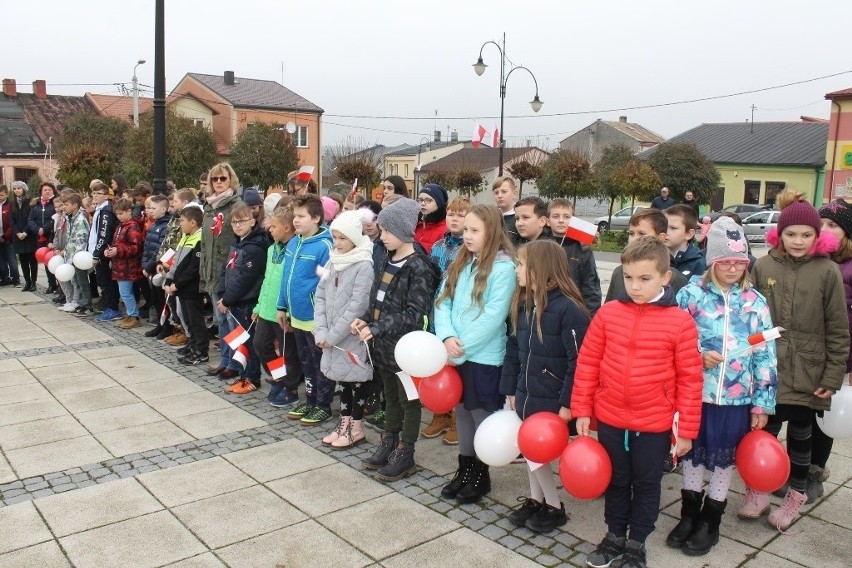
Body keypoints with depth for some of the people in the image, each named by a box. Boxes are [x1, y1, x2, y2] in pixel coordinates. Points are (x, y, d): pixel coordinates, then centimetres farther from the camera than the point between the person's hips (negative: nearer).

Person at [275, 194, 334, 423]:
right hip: (296, 315, 8)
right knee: (306, 362, 20)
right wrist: (282, 306, 14)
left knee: (321, 364, 8)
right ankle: (310, 401, 35)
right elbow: (286, 277, 13)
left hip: (316, 317, -8)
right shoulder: (292, 243, 6)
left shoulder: (324, 246, -18)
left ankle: (323, 406, 21)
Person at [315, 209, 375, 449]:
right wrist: (321, 331, -6)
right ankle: (345, 421, 30)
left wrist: (333, 335, -17)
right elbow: (321, 296, 5)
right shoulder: (332, 261, 6)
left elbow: (357, 306, -20)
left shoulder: (364, 266, -16)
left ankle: (356, 428, 19)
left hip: (353, 336, -7)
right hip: (333, 335, 7)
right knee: (341, 377, 16)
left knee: (356, 379, 5)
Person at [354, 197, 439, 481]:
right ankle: (388, 445, 34)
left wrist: (377, 329, -25)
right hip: (384, 342, 8)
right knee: (390, 396, 20)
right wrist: (365, 320, -1)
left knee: (408, 400, 7)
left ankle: (405, 455, 19)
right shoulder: (388, 260, 8)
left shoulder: (419, 267, -17)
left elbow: (414, 314, -22)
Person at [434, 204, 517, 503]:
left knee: (482, 415, 7)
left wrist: (461, 347, -18)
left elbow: (493, 316, -19)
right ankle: (464, 470, 32)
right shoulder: (460, 263, 8)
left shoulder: (503, 268, -13)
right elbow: (443, 302, 4)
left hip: (485, 358, -6)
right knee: (462, 411, 17)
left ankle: (480, 475, 25)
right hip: (456, 355, 6)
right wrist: (447, 337, -13)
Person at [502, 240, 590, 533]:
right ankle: (535, 500, 36)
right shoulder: (524, 304, 4)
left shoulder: (568, 308, -20)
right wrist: (510, 390, 10)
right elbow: (513, 350, 10)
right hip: (526, 393, 7)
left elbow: (578, 361, -19)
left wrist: (568, 403, -18)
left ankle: (554, 507, 24)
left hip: (552, 398, -7)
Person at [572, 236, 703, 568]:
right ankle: (615, 537, 40)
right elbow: (587, 363, 1)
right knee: (616, 482, 20)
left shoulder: (680, 321, -12)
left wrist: (687, 430, -4)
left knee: (646, 486, 17)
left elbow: (690, 379, -7)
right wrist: (582, 410, 1)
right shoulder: (608, 313, -6)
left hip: (655, 424, -2)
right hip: (610, 419, 2)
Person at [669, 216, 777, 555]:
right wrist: (697, 356, -17)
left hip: (737, 397, 1)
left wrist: (763, 402, -1)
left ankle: (710, 523, 31)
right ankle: (689, 516, 32)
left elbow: (765, 356, 1)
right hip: (695, 392, -1)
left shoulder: (755, 302, 0)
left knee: (724, 459, 13)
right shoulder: (691, 293, -4)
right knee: (693, 454, 13)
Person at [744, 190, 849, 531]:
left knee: (800, 435, 13)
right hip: (767, 371, 1)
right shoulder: (763, 266, -1)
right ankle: (757, 490, 27)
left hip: (807, 374, -1)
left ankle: (796, 495, 32)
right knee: (764, 430, 6)